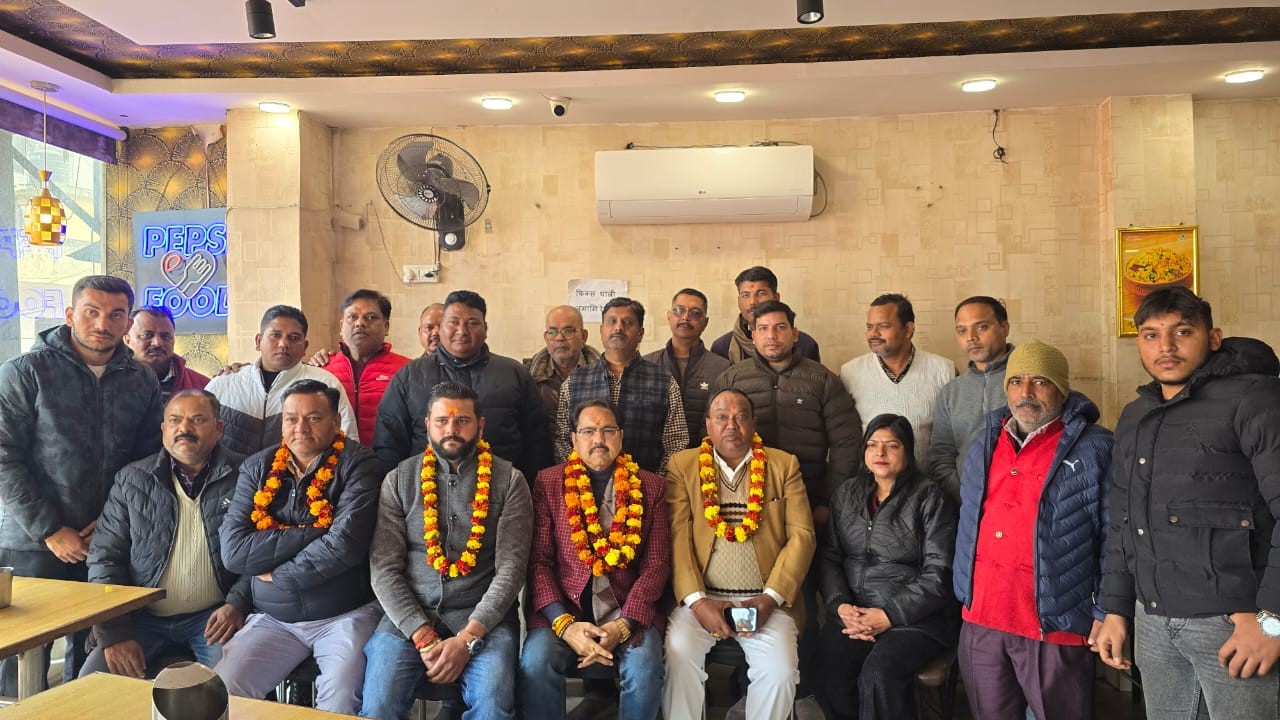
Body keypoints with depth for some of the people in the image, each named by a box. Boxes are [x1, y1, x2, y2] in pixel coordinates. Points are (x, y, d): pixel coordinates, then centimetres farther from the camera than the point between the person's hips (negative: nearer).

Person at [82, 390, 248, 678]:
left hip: (213, 617, -2)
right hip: (144, 618, 3)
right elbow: (104, 557, 4)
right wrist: (114, 633, -4)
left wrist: (237, 604, -14)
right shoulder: (132, 479, 6)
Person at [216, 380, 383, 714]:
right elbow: (233, 551, -7)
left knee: (341, 700, -24)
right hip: (273, 618, 4)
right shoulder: (257, 469, 5)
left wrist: (277, 576, -10)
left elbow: (346, 545, -20)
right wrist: (311, 532, -15)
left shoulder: (357, 464, -7)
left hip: (346, 614, -4)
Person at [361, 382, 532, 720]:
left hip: (483, 616, -1)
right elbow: (384, 569, -1)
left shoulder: (508, 481, 2)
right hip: (410, 615, 1)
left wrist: (468, 637, -16)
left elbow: (511, 568, -5)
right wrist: (423, 636, -12)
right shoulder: (399, 480, 6)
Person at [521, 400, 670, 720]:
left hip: (628, 611, 1)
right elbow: (538, 561, -1)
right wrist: (564, 624, -15)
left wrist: (623, 625, -13)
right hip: (563, 608, 0)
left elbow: (656, 565, 1)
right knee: (535, 662, -27)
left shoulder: (650, 487, 6)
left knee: (645, 667, -27)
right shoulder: (549, 482, 5)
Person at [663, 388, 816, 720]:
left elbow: (802, 535, 1)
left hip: (765, 600, 0)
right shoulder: (683, 465, 6)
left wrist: (770, 598, -10)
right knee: (677, 655, -25)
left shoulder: (784, 465, 7)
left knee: (780, 669, -22)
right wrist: (696, 601, -14)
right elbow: (677, 537, -2)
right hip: (701, 597, 0)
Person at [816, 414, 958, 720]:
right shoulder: (846, 494, 16)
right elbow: (830, 557, 11)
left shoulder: (929, 497, 1)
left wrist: (889, 615, -14)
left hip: (915, 616, -3)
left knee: (880, 672, -31)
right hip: (853, 612, 3)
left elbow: (938, 574, -6)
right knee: (828, 670, -25)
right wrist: (840, 605, -7)